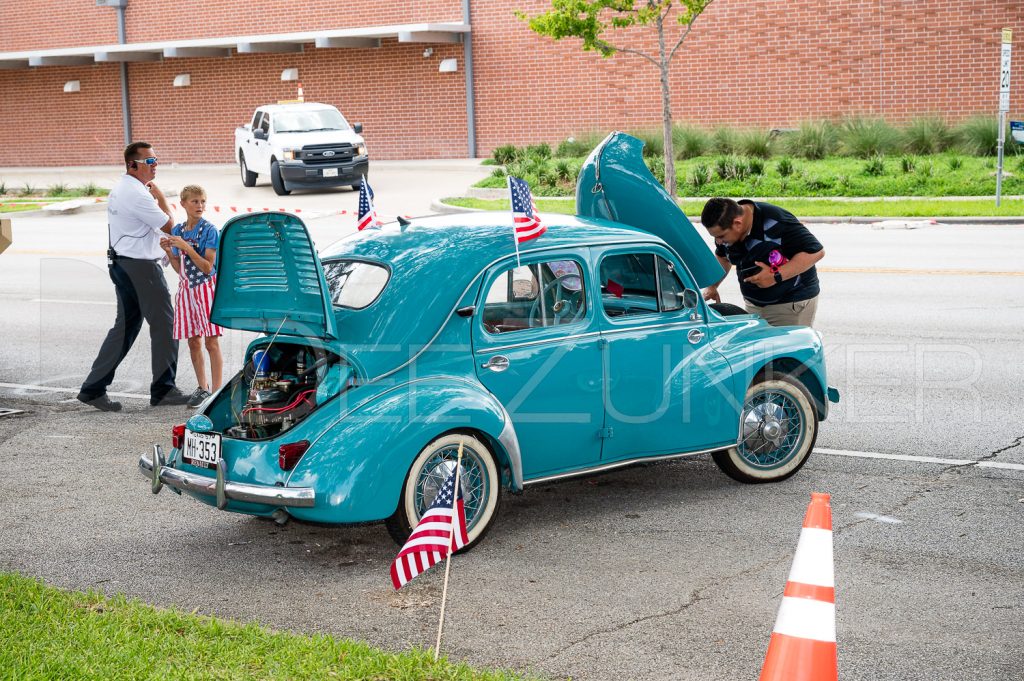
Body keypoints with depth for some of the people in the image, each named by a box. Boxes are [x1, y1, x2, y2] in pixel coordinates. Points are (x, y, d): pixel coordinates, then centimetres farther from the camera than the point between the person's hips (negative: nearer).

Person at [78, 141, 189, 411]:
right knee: (164, 325, 1)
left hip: (121, 264, 10)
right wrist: (160, 196, -1)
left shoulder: (119, 189, 15)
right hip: (141, 267, -10)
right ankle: (163, 390, 8)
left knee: (125, 327, 13)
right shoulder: (138, 194, -18)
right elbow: (168, 225, -14)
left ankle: (93, 388, 11)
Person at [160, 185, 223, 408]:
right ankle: (203, 388, 21)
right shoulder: (177, 231, 7)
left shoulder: (209, 230, -9)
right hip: (186, 288, 6)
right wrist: (168, 251, -6)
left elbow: (208, 267, -14)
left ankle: (216, 390, -2)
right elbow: (179, 268, 11)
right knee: (193, 341, 9)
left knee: (211, 341, -5)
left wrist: (186, 247, -21)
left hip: (206, 286, -6)